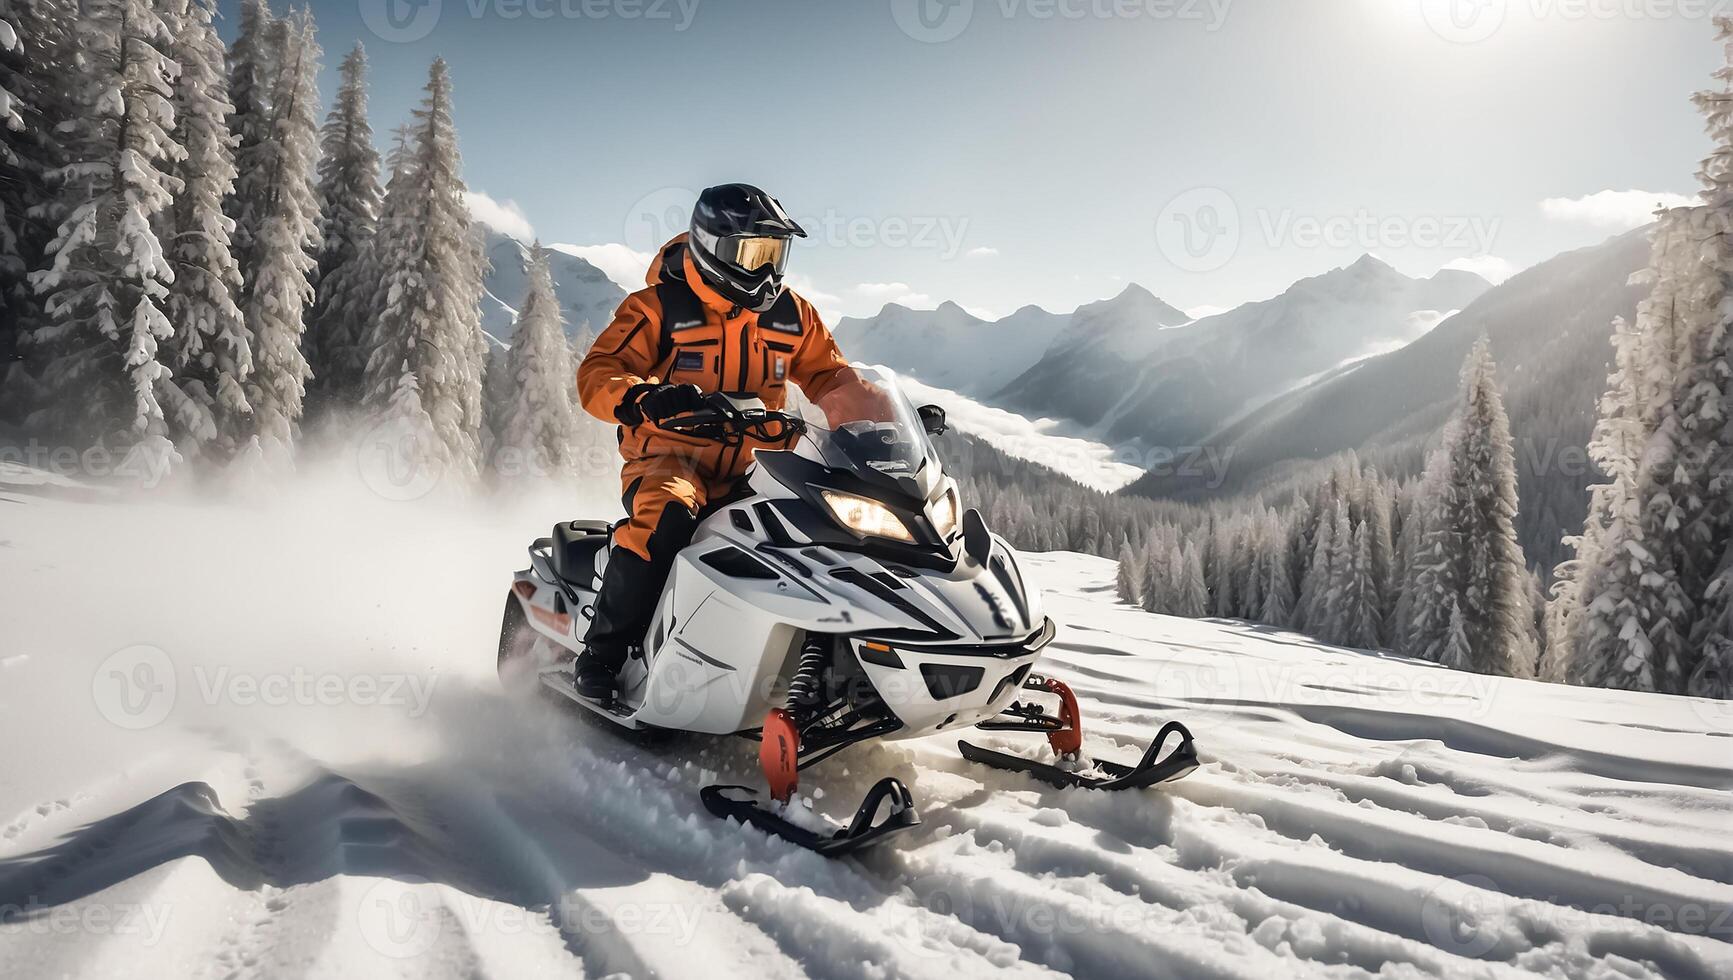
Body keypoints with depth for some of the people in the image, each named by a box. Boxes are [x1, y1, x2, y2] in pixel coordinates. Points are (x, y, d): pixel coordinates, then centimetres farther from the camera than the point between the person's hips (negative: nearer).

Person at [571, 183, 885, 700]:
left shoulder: (793, 316, 11)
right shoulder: (658, 307, -3)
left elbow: (831, 377, 19)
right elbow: (597, 375, -11)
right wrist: (645, 398, -34)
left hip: (755, 468, 5)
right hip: (670, 458, -5)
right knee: (667, 517, -36)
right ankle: (601, 654, -21)